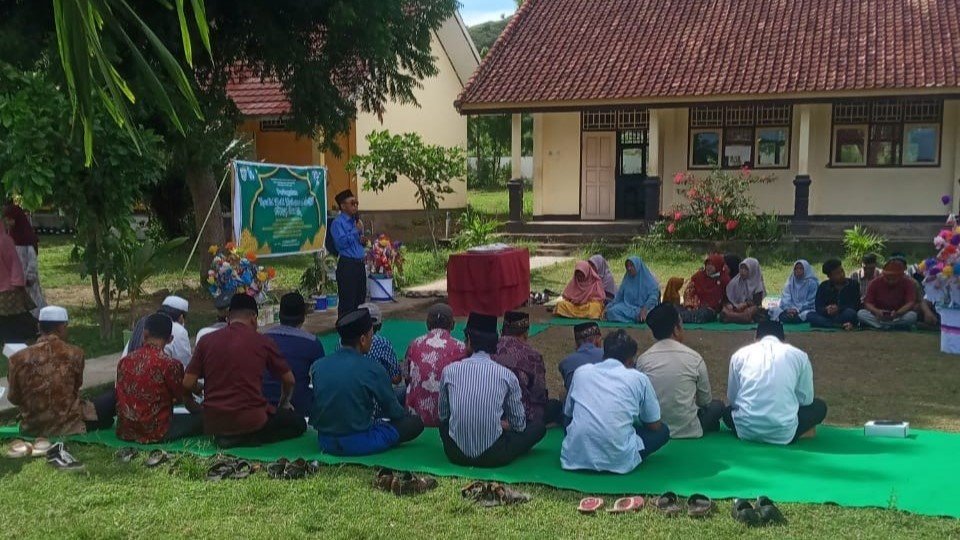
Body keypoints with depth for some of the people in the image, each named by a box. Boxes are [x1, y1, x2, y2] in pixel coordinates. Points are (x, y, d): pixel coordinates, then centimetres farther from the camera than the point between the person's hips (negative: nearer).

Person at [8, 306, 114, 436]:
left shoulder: (18, 359, -7)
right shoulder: (74, 353, -10)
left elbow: (14, 398, 7)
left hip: (32, 430, 5)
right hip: (69, 426, -5)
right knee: (113, 398, 11)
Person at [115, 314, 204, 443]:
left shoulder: (124, 361, 4)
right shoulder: (170, 364, -14)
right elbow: (187, 401, -2)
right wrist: (202, 412, 22)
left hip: (124, 432, 7)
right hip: (156, 433, -7)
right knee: (203, 418, 4)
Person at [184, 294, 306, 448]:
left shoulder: (206, 341, 2)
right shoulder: (263, 342, -3)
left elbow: (188, 383, 1)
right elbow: (289, 381, 5)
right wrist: (283, 404, 27)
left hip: (214, 424, 5)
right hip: (250, 422, -5)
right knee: (298, 423, 17)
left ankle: (225, 436, 7)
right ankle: (242, 439, -4)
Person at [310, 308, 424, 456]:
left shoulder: (318, 366, -4)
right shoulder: (373, 369, -18)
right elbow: (393, 411, -5)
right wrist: (406, 414, 18)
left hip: (325, 443, 7)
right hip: (359, 444, -7)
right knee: (416, 423, -1)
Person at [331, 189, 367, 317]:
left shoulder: (355, 220, 17)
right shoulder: (337, 223, -8)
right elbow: (341, 242, -20)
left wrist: (362, 240, 5)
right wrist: (356, 231, -15)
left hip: (359, 263, 8)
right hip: (347, 264, -8)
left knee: (360, 299, 13)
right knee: (347, 301, -5)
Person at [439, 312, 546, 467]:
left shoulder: (450, 370, -2)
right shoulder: (506, 375, -6)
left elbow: (443, 415, 10)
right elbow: (519, 424, 3)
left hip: (456, 454, 1)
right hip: (493, 457, -1)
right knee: (539, 427, 18)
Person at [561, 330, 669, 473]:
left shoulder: (581, 371, 13)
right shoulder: (639, 378, 6)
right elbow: (654, 425, 16)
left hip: (575, 458, 3)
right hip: (618, 460, -2)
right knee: (663, 430, 21)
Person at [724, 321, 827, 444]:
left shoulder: (740, 354, 10)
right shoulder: (799, 355, 8)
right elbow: (806, 399, 14)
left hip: (746, 430, 2)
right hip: (783, 433, -2)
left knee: (727, 411, 37)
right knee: (820, 406, 26)